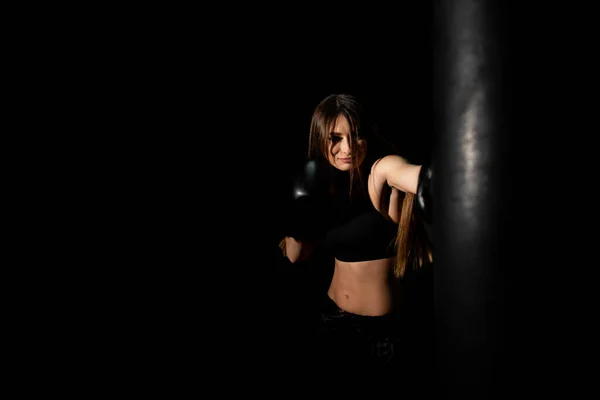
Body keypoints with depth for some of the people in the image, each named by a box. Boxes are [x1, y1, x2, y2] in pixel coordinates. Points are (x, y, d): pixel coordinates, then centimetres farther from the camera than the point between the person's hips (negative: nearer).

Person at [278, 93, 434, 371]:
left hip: (384, 326, -5)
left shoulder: (382, 171, -17)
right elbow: (296, 255, 4)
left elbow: (420, 176, -41)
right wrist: (300, 204, -13)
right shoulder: (324, 186, 0)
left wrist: (431, 179, -64)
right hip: (333, 317, 5)